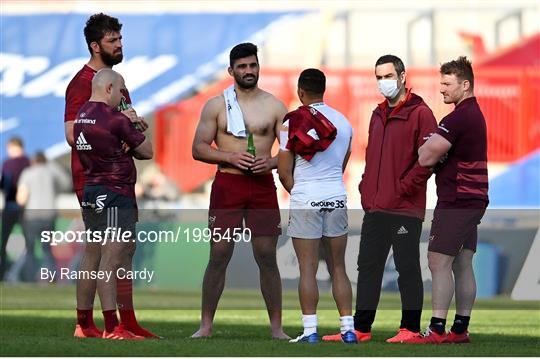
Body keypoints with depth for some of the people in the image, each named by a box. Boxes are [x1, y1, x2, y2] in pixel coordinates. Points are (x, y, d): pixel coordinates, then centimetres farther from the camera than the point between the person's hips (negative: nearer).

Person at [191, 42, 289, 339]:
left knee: (267, 257, 0)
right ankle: (206, 325, 4)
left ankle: (276, 327, 5)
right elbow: (198, 148, 2)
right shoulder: (216, 106, 6)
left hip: (263, 185, 1)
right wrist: (230, 157, -14)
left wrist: (272, 162, -16)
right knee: (218, 256, -2)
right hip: (227, 184, 0)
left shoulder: (274, 106, 7)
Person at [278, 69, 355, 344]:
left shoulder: (293, 122, -7)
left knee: (308, 269, -2)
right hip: (337, 197, 4)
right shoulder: (343, 122, 7)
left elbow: (284, 172, -4)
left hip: (306, 199, -4)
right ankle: (348, 329, 8)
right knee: (338, 268, 9)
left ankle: (310, 331, -4)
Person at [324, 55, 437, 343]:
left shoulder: (420, 113, -6)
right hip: (374, 207, 8)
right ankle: (361, 328, 13)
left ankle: (410, 328, 4)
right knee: (368, 266, 9)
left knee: (407, 268, -2)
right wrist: (366, 188, 12)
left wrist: (403, 189, -16)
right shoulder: (378, 115, 18)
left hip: (405, 208, -8)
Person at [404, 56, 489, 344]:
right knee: (462, 266, 10)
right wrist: (433, 147, 4)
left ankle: (437, 329, -11)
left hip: (456, 201, -10)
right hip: (473, 200, 10)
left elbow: (425, 158, -20)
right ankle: (460, 329, 11)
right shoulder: (475, 114, 16)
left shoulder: (458, 118, -17)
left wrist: (425, 147, 2)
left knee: (439, 263, -9)